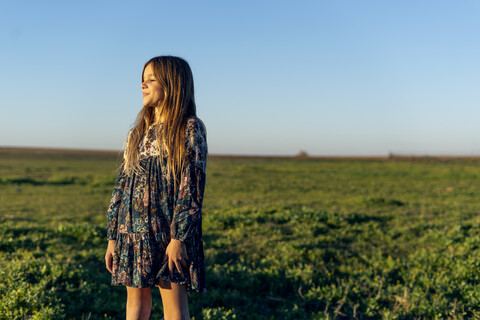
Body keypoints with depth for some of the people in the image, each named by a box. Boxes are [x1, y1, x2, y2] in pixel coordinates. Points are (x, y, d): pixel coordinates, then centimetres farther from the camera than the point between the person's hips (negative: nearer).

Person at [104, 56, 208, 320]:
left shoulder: (190, 129, -4)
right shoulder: (137, 134, 13)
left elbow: (193, 186, -11)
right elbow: (122, 185, 13)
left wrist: (179, 237, -17)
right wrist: (112, 238, 9)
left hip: (169, 234, -5)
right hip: (132, 232, 6)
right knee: (136, 298, 12)